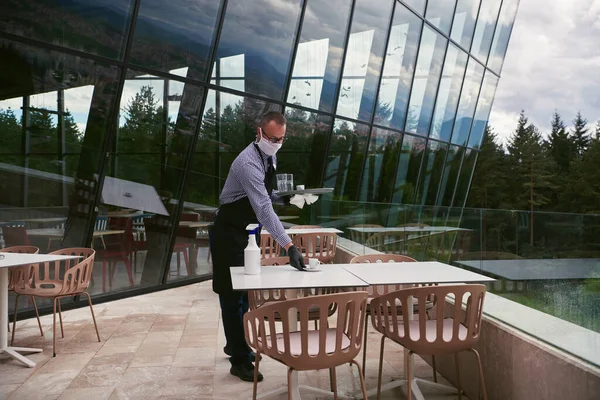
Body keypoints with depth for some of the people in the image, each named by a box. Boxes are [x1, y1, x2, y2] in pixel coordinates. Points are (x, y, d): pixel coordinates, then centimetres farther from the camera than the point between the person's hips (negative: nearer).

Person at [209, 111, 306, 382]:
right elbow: (264, 209, -39)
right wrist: (288, 246, -45)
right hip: (228, 232, -9)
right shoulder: (249, 163, -29)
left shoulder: (270, 157, 1)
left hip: (247, 231, 9)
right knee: (232, 294, -1)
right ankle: (240, 360, 11)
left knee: (246, 291, 18)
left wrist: (283, 197, -5)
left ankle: (235, 344, 37)